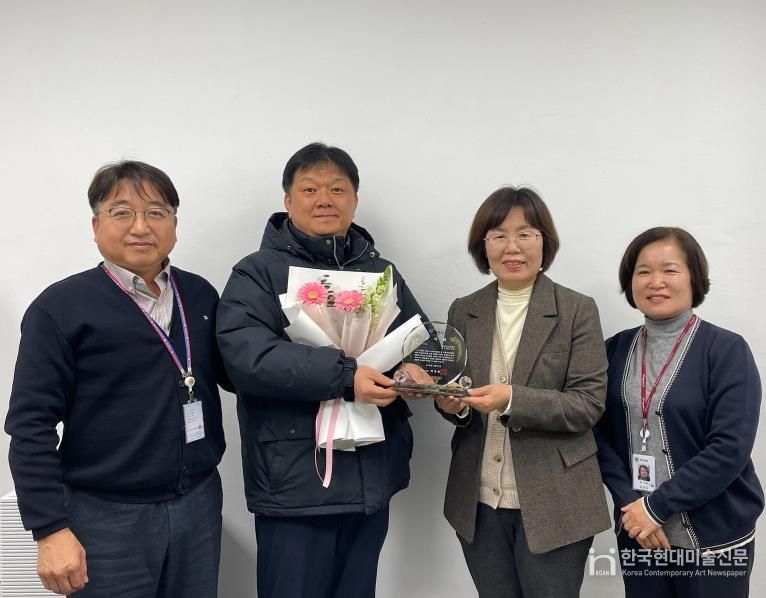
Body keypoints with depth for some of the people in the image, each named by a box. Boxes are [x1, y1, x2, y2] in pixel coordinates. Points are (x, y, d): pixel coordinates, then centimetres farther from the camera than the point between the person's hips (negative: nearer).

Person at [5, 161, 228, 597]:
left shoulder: (201, 295, 5)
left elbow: (234, 373, 13)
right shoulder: (61, 307, -8)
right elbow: (32, 425, -8)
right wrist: (50, 529, -12)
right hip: (107, 516, -4)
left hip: (200, 503, 4)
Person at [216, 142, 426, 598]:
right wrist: (344, 375, -26)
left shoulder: (382, 272, 13)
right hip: (295, 484, -4)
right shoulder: (258, 273, -3)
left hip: (372, 479, 5)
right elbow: (246, 355, -18)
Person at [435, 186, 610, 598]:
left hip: (553, 503, -3)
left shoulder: (578, 310, -5)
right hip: (478, 502, 3)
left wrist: (513, 400, -24)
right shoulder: (463, 312, 6)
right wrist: (451, 404, -12)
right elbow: (453, 391, 11)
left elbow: (589, 404, -10)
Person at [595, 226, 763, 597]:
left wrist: (656, 506, -16)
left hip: (712, 537, -3)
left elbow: (730, 449, -16)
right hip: (637, 530, 3)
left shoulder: (726, 350, -9)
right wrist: (629, 502, -11)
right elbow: (600, 434, 1)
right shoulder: (616, 350, 2)